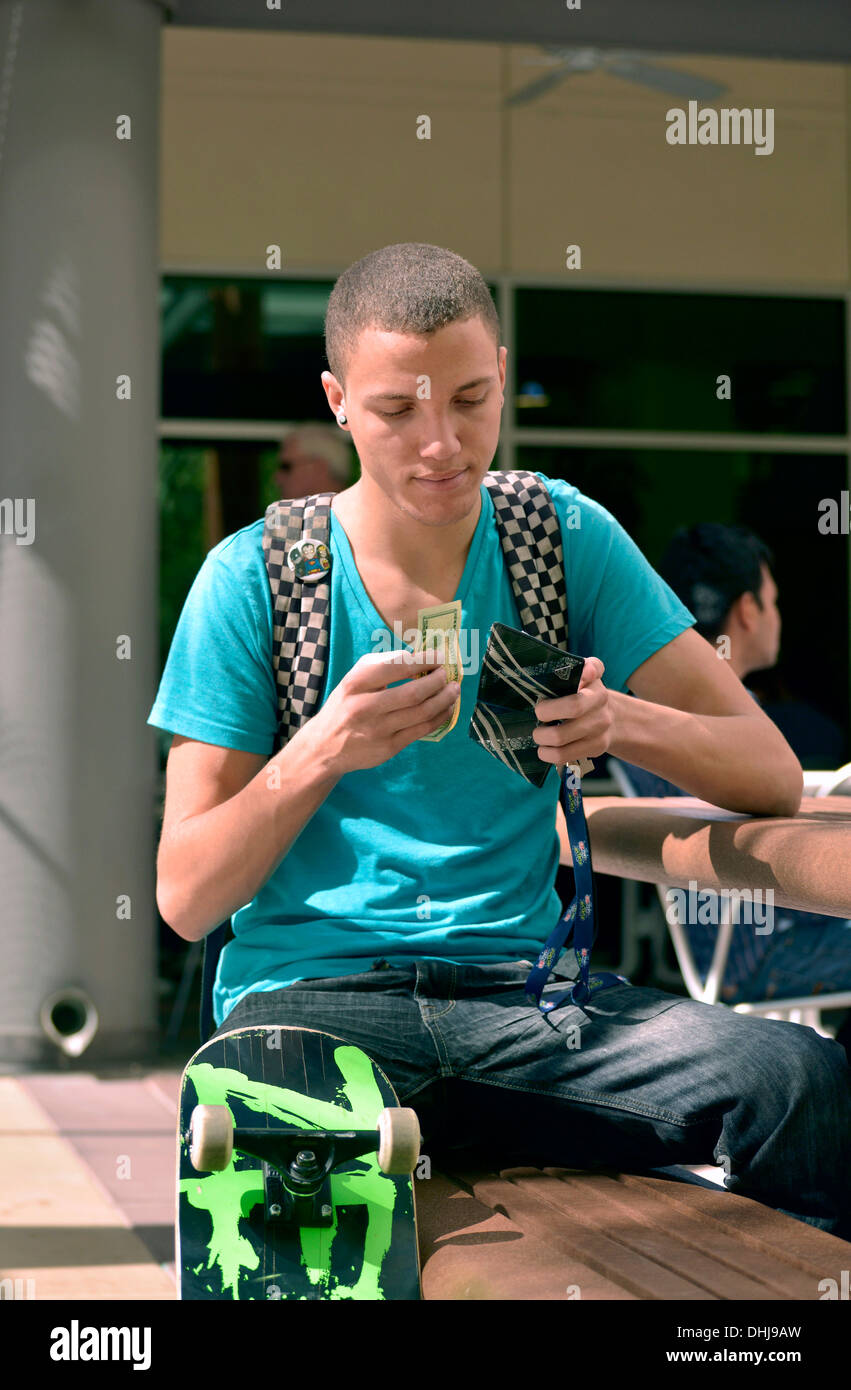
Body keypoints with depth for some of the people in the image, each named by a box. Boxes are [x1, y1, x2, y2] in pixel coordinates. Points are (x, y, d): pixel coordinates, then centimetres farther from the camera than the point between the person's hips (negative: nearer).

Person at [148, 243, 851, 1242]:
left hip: (519, 989, 3)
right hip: (310, 997, -2)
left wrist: (623, 723, -16)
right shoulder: (252, 578, 3)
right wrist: (321, 753, -16)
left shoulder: (566, 539, 9)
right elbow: (184, 899, 1)